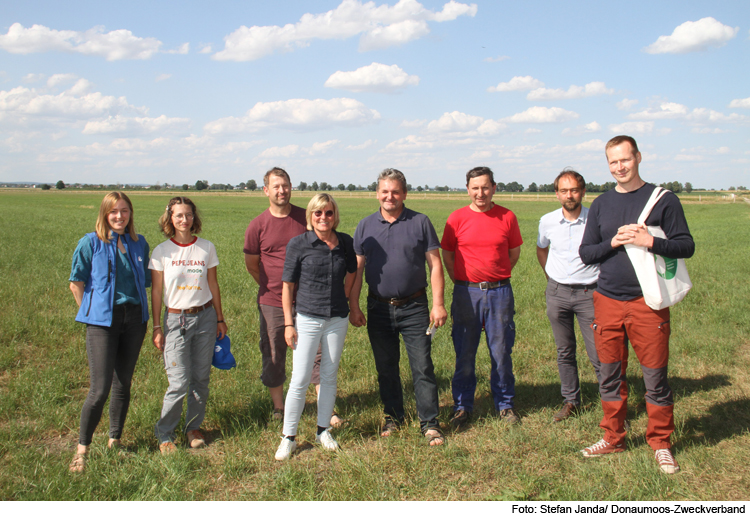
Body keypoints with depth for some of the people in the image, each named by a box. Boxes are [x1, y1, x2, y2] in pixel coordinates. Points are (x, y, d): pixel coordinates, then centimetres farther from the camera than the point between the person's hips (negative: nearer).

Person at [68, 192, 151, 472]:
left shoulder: (139, 243, 7)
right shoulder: (91, 243, -3)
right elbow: (76, 283, 1)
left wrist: (144, 315, 9)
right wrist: (91, 312, 1)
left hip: (134, 320, 4)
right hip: (103, 321, -4)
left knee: (123, 383, 12)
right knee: (100, 388, -8)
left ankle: (115, 441, 27)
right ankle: (82, 449, 6)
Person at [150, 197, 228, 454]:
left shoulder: (207, 248, 3)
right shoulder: (162, 252, -2)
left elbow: (213, 285, 10)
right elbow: (156, 291, 1)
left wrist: (220, 319, 12)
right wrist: (156, 328, -1)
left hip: (204, 317, 2)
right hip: (175, 319, -2)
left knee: (201, 378, 7)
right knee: (179, 382, -6)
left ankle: (194, 428, 25)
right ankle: (164, 434, 12)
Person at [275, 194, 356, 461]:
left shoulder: (345, 242, 1)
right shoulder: (298, 244, -7)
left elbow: (352, 272, 20)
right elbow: (288, 286, -3)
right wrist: (288, 323, -6)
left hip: (337, 320, 3)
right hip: (307, 319, -3)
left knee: (329, 376, 12)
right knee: (300, 379, -3)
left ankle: (323, 430, 27)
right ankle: (289, 437, 11)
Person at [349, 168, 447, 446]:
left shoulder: (420, 222, -1)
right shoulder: (366, 226, 5)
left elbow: (435, 265, -1)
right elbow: (356, 269, 8)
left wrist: (438, 304, -7)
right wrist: (353, 306, 2)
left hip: (414, 308, -2)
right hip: (379, 309, 3)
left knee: (422, 366, -2)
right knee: (386, 367, 12)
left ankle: (430, 423, 8)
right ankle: (393, 417, 28)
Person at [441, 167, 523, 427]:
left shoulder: (507, 217, 1)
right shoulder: (457, 218, -1)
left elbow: (514, 252, 12)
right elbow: (447, 255, 8)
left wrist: (497, 278, 9)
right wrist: (462, 282, 6)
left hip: (499, 292, 0)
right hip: (466, 293, 0)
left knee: (501, 352, 8)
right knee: (464, 354, 6)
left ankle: (505, 405, 23)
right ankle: (462, 406, 19)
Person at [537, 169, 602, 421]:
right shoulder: (547, 221, 1)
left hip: (589, 293, -3)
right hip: (557, 293, 3)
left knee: (598, 354, -4)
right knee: (564, 352, 12)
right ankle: (571, 401, 25)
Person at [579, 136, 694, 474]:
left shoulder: (663, 199, 1)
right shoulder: (601, 204, 11)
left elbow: (686, 246, -2)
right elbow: (585, 253, 10)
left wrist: (650, 242, -18)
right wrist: (613, 242, -8)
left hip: (648, 302, -3)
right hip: (608, 301, 3)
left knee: (655, 377, 2)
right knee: (610, 375, 10)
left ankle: (660, 443, 18)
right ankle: (613, 438, 25)